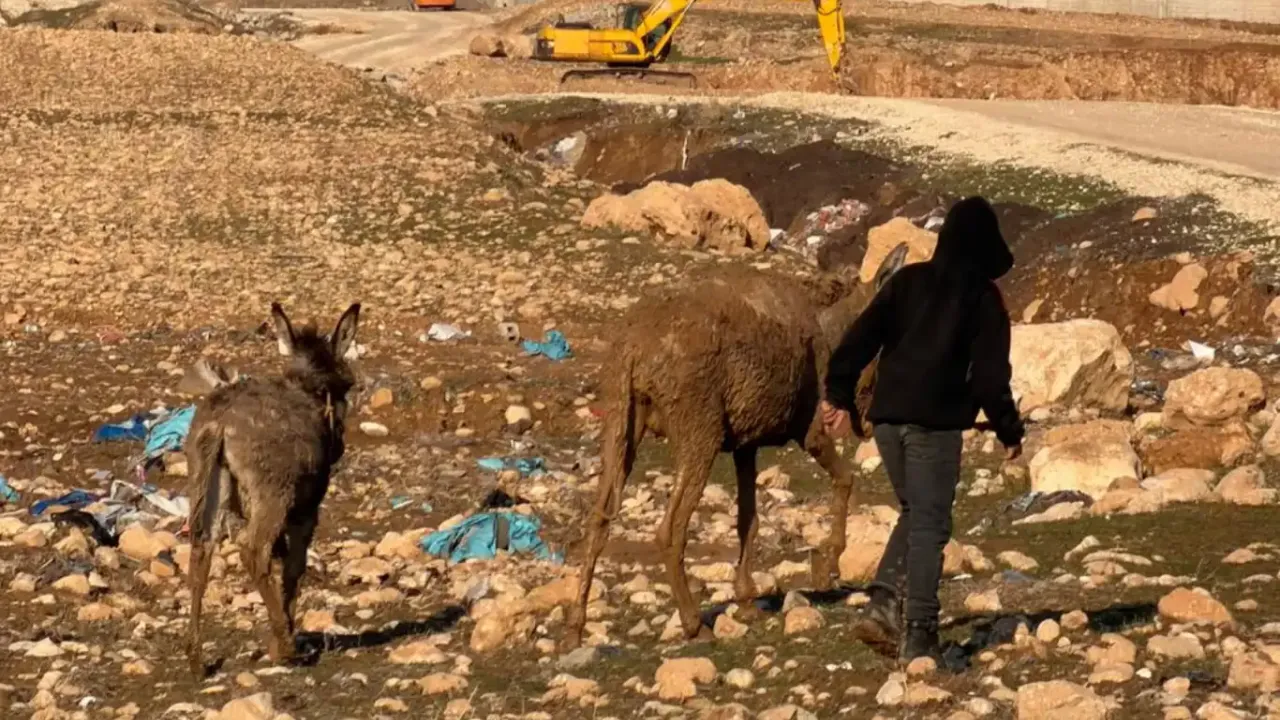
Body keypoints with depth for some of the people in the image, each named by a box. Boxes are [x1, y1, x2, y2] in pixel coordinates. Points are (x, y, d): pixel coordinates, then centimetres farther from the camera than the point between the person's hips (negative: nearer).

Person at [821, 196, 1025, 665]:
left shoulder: (907, 281, 11)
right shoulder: (983, 297, -2)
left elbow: (861, 338, 7)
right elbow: (990, 375, -6)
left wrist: (839, 394, 10)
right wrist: (1009, 431, 2)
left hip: (887, 416, 5)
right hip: (935, 421, -5)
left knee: (914, 513, 19)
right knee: (930, 524, -1)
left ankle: (883, 603, 1)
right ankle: (919, 634, -6)